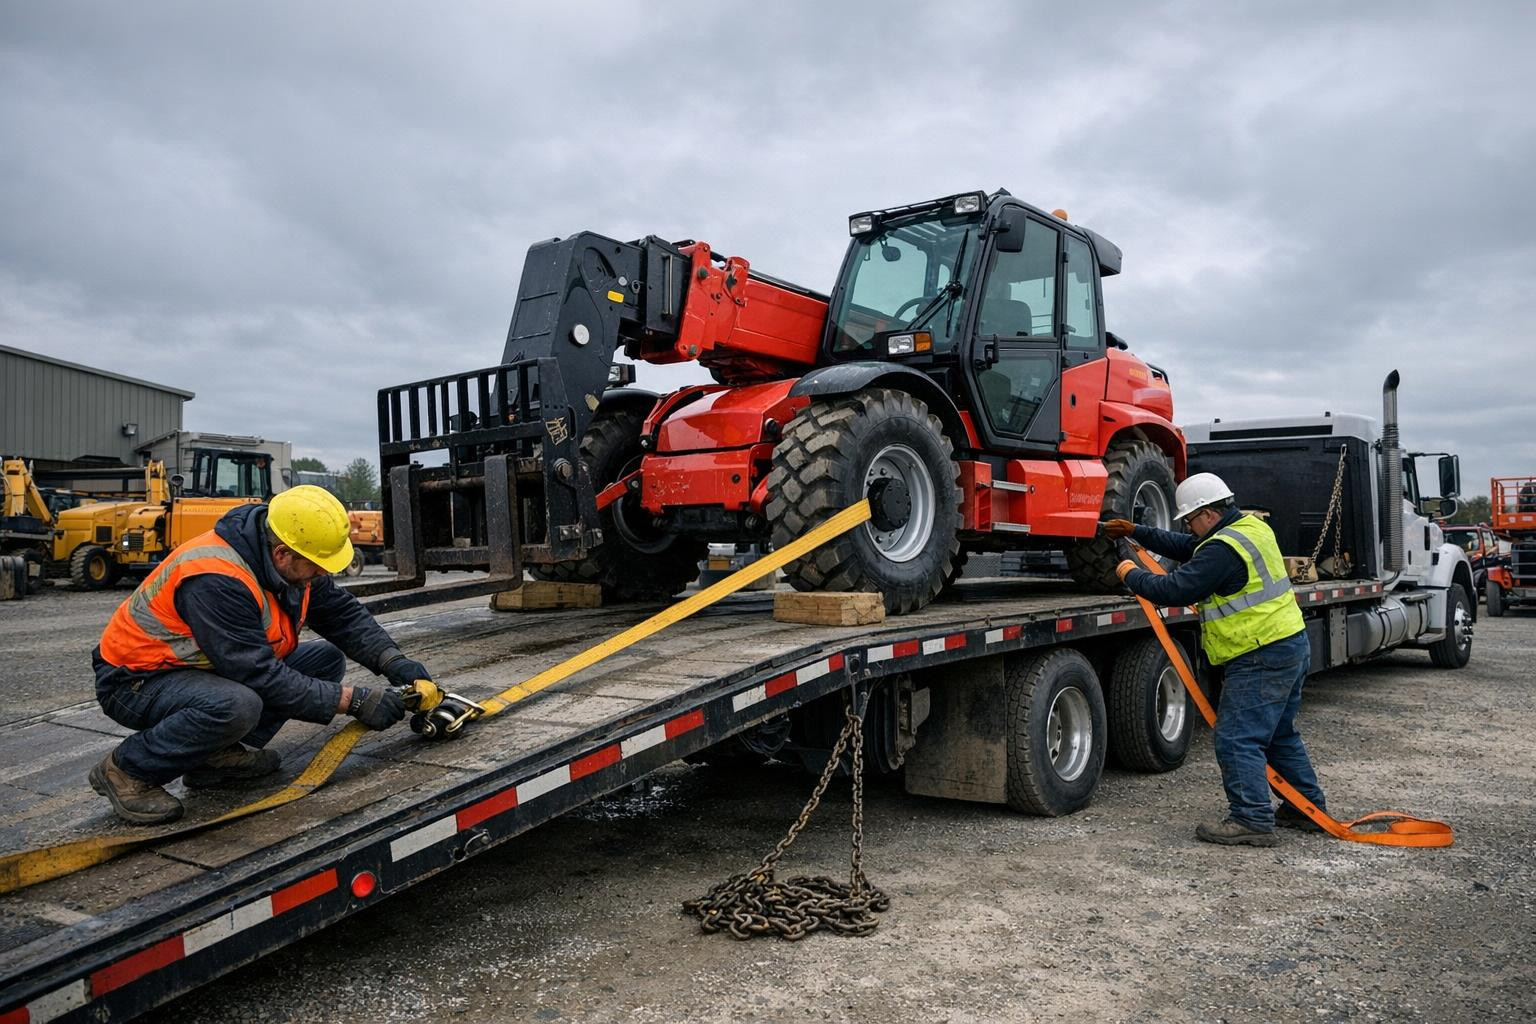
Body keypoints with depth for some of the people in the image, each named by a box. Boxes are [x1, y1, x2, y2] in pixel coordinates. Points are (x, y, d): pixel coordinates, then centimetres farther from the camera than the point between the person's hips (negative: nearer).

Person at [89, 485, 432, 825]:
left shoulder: (288, 562, -7)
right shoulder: (216, 581, -32)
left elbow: (344, 614, 3)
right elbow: (262, 677, -33)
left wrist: (393, 661, -13)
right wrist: (353, 700, -30)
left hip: (201, 668, 9)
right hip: (136, 681, -8)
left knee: (326, 658, -2)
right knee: (236, 705, -38)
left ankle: (218, 755, -4)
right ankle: (126, 770, -12)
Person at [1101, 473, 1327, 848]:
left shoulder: (1223, 549, -22)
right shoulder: (1251, 526, 11)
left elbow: (1174, 590, -21)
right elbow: (1187, 548, 20)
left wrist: (1131, 574, -6)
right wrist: (1135, 532, 18)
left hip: (1261, 659, -11)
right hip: (1292, 647, 11)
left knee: (1237, 739, -7)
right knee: (1279, 735, 21)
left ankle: (1252, 820, -6)